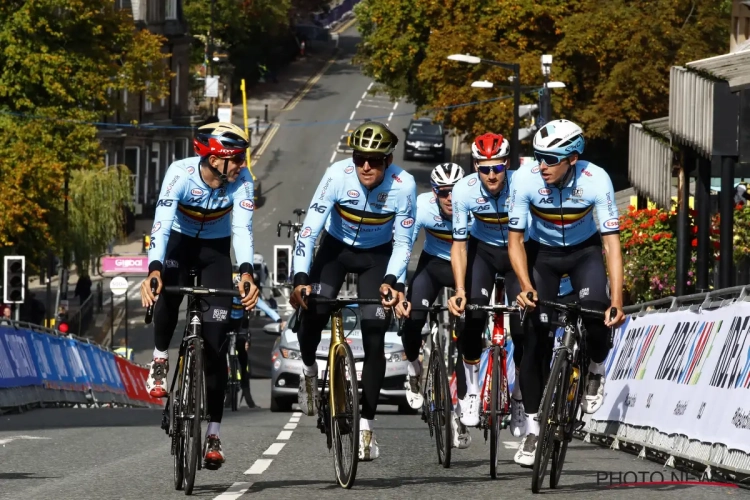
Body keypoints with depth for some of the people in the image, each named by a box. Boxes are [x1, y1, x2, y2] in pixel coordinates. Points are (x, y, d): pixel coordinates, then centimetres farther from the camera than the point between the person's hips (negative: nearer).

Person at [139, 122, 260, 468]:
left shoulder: (240, 179, -25)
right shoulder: (181, 173, -30)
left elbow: (242, 228, -33)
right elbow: (162, 223, -39)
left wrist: (246, 273, -50)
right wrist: (153, 270, -54)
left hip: (215, 250, 1)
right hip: (179, 243, -1)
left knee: (215, 343, -7)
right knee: (169, 291, -37)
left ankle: (213, 435, -4)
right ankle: (160, 361, -10)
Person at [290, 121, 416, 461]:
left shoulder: (403, 186, -26)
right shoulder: (338, 175, -28)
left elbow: (402, 242, -16)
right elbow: (309, 230, -28)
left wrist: (390, 280, -32)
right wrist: (300, 278, -40)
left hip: (377, 256, 0)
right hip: (336, 249, 0)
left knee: (375, 341, -10)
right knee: (312, 311, -21)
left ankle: (366, 425, -3)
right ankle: (309, 370, 13)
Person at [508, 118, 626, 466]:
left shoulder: (596, 181, -29)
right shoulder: (525, 180, -27)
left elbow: (611, 242, -29)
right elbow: (515, 239, -20)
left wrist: (617, 301, -37)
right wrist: (526, 287, -35)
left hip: (584, 251, -1)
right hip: (541, 252, 1)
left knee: (597, 313, -28)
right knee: (534, 339, -8)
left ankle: (595, 369, 4)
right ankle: (533, 425, 2)